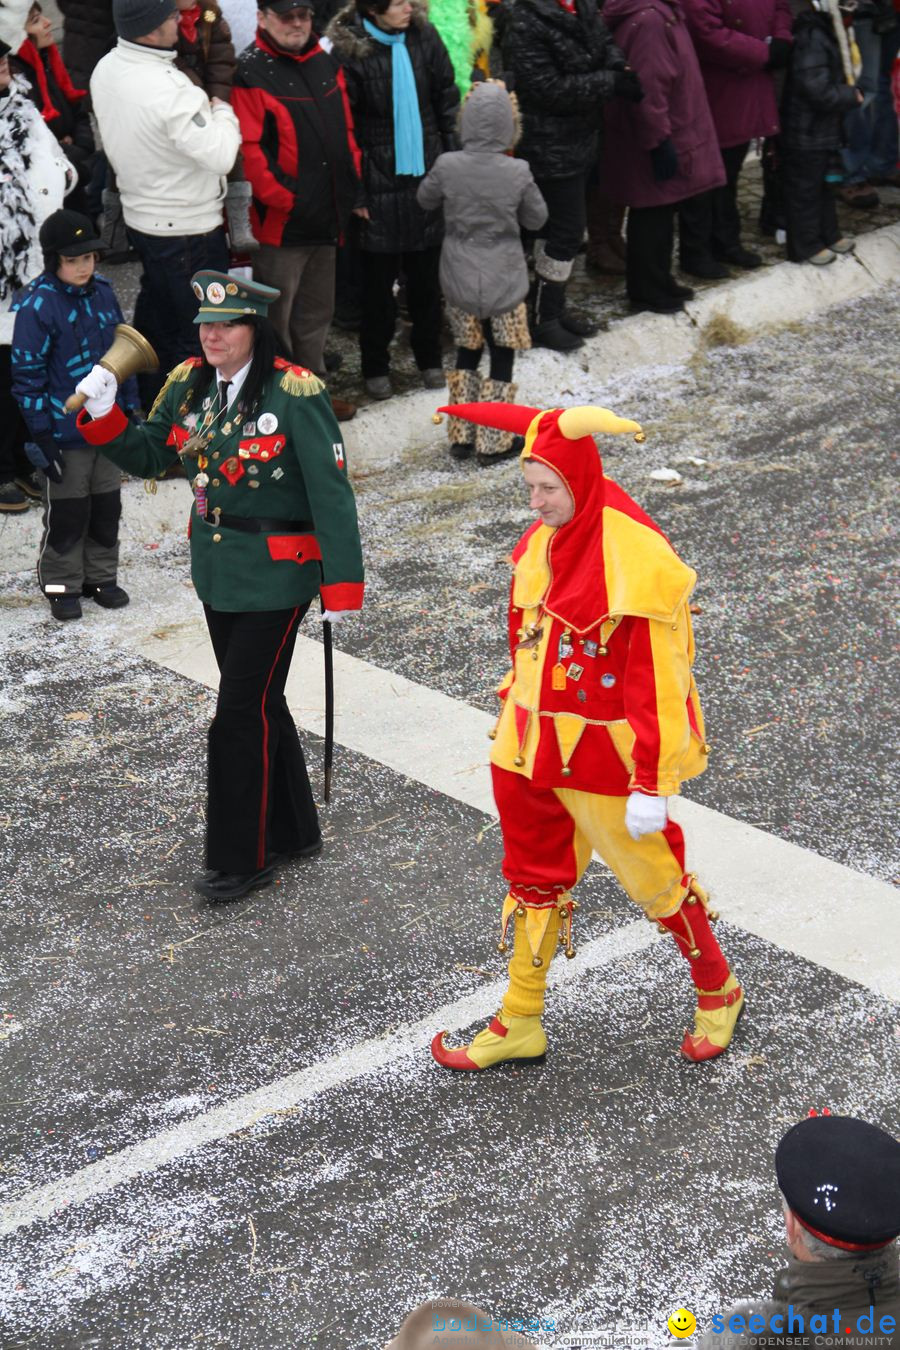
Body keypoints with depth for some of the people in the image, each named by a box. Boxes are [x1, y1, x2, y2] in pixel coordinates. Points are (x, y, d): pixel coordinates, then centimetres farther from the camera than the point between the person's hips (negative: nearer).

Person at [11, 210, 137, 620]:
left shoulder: (103, 293, 3)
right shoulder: (37, 305, -16)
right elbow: (27, 374, -14)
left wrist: (130, 409, 15)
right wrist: (41, 436, -14)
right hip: (65, 430, -6)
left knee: (107, 506, 15)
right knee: (66, 512, 5)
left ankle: (101, 576, 30)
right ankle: (61, 585, 20)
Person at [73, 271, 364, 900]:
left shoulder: (295, 393, -18)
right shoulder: (190, 383, 2)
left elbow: (330, 491, -17)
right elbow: (151, 455, 12)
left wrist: (342, 583, -19)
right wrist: (104, 416, -6)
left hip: (276, 575, -7)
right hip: (217, 567, 7)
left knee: (242, 711, -4)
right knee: (259, 703, 17)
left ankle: (242, 860, 10)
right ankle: (293, 831, 33)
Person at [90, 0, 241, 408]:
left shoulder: (106, 69, -3)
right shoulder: (168, 88, -30)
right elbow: (219, 155, -30)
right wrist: (222, 112, -11)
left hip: (140, 217, 9)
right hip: (188, 230, -9)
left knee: (156, 318, 23)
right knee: (201, 333, 4)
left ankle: (151, 406, 36)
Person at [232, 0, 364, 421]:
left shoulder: (327, 65, 10)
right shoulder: (251, 74, -13)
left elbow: (345, 131, 16)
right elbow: (250, 150, -19)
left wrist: (354, 190, 11)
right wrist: (286, 200, -19)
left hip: (327, 217, 8)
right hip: (282, 220, -7)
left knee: (316, 312, 19)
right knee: (275, 316, 3)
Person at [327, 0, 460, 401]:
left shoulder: (423, 35, -1)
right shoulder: (348, 49, -12)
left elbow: (447, 101, 7)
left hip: (427, 175, 4)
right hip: (379, 183, -3)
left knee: (426, 272, 14)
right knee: (379, 277, 7)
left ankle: (428, 356, 29)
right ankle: (375, 365, 21)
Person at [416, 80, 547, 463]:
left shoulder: (447, 166, -13)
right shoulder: (518, 172, -15)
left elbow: (425, 199, 6)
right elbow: (537, 219, -1)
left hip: (459, 280, 2)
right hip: (504, 282, -2)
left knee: (467, 353, 19)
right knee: (501, 359, 11)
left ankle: (461, 437, 22)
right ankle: (493, 443, 14)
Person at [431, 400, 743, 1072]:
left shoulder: (637, 560, -24)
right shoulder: (546, 538, 0)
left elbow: (657, 680, -22)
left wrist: (652, 784, -20)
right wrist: (516, 716, 19)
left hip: (605, 756, -7)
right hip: (534, 750, 7)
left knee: (654, 877, 10)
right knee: (534, 879, 16)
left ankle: (718, 992, 35)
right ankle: (520, 1023, 31)